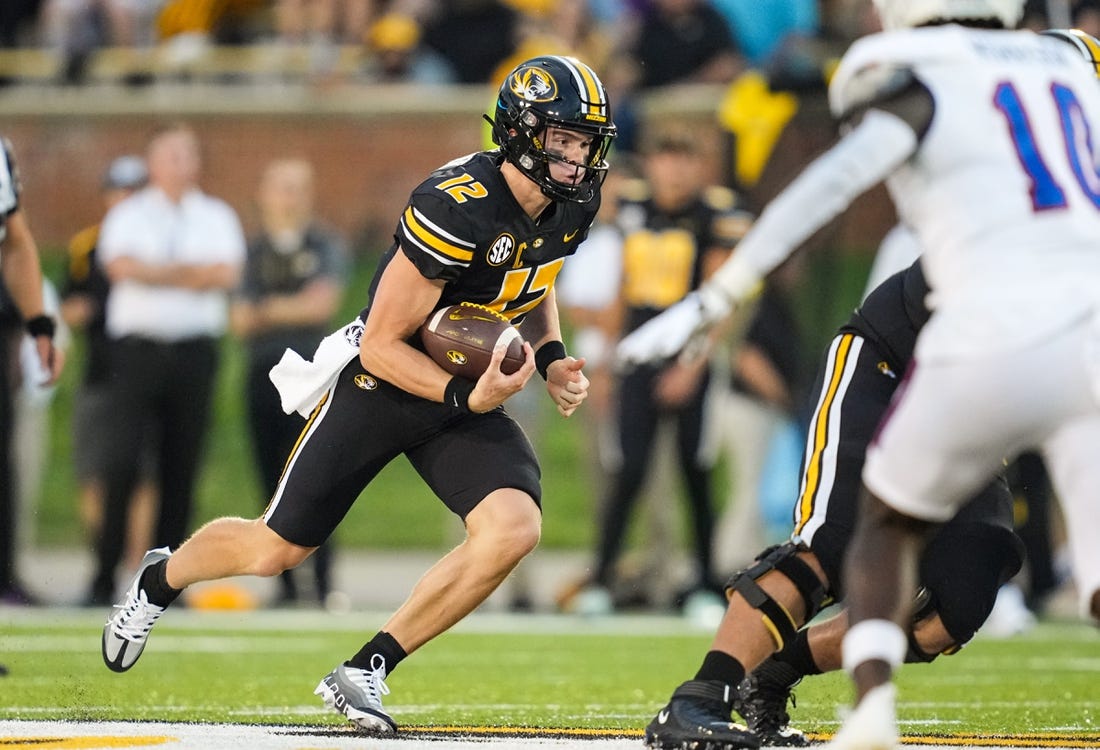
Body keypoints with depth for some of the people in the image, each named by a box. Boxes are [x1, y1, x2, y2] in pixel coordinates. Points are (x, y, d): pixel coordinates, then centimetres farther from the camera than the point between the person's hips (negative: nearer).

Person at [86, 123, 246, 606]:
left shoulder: (217, 217, 14)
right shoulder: (128, 216, 9)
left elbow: (227, 273, -2)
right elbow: (121, 266, -10)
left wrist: (154, 272, -9)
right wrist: (191, 271, -9)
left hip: (195, 350, 2)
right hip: (137, 346, -2)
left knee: (181, 469, -1)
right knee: (121, 461, -11)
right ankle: (105, 573, -7)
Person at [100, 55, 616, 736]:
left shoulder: (571, 207, -5)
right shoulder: (457, 209, -29)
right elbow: (381, 345, -24)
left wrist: (550, 359, 2)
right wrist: (464, 397, -35)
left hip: (473, 392, 6)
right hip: (383, 381, -6)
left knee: (514, 530, -22)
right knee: (277, 550, 6)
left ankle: (364, 673, -10)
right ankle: (162, 578, 41)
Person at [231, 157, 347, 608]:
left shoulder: (327, 247, 7)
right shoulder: (253, 251, 12)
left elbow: (323, 303, -6)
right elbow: (241, 321, 5)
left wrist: (268, 309, 0)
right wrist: (293, 308, -8)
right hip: (264, 372, 3)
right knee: (274, 483, 2)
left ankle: (323, 582, -13)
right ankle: (286, 584, 6)